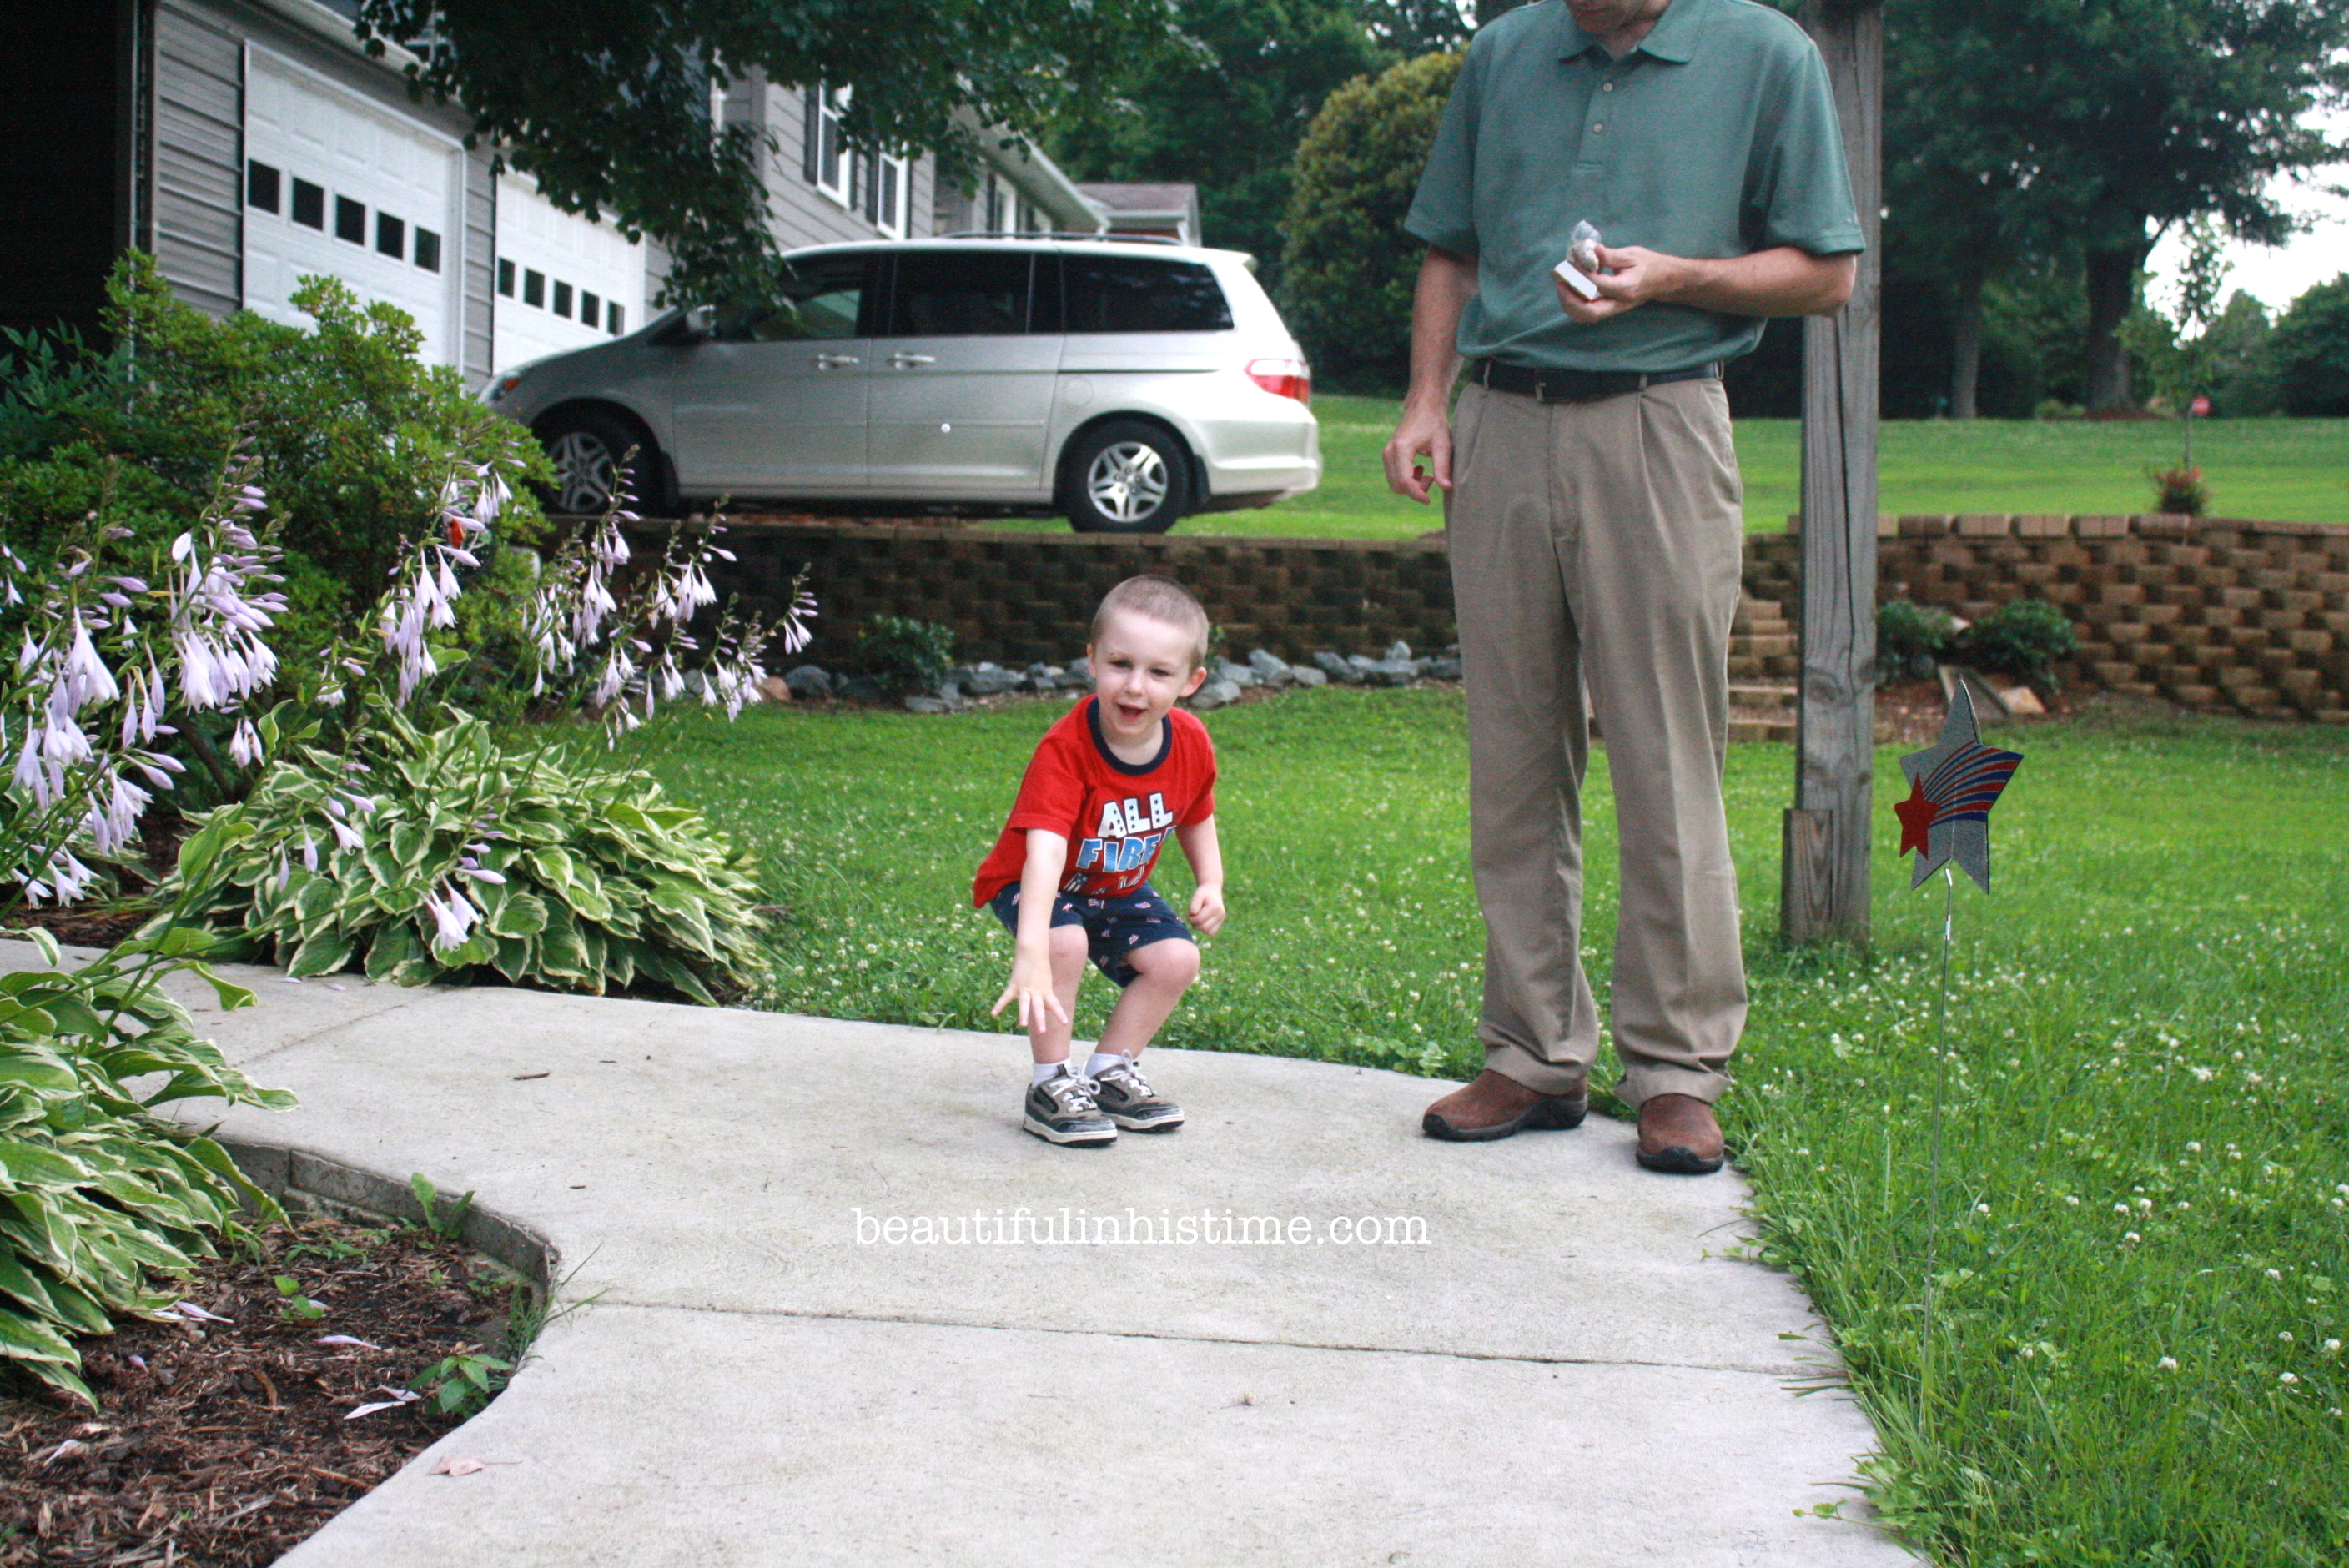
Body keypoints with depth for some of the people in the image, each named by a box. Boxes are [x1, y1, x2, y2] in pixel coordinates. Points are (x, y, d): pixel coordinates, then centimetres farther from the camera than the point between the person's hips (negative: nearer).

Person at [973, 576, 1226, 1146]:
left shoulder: (1191, 744, -16)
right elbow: (1045, 850, -48)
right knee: (1066, 943, -33)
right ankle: (1050, 1086, -15)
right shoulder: (1065, 748, -36)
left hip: (1120, 891, 6)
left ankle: (1109, 1072, 9)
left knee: (1176, 959, -11)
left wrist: (1210, 885, -9)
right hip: (1034, 886, -6)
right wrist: (1031, 953, -58)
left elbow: (1196, 818, 7)